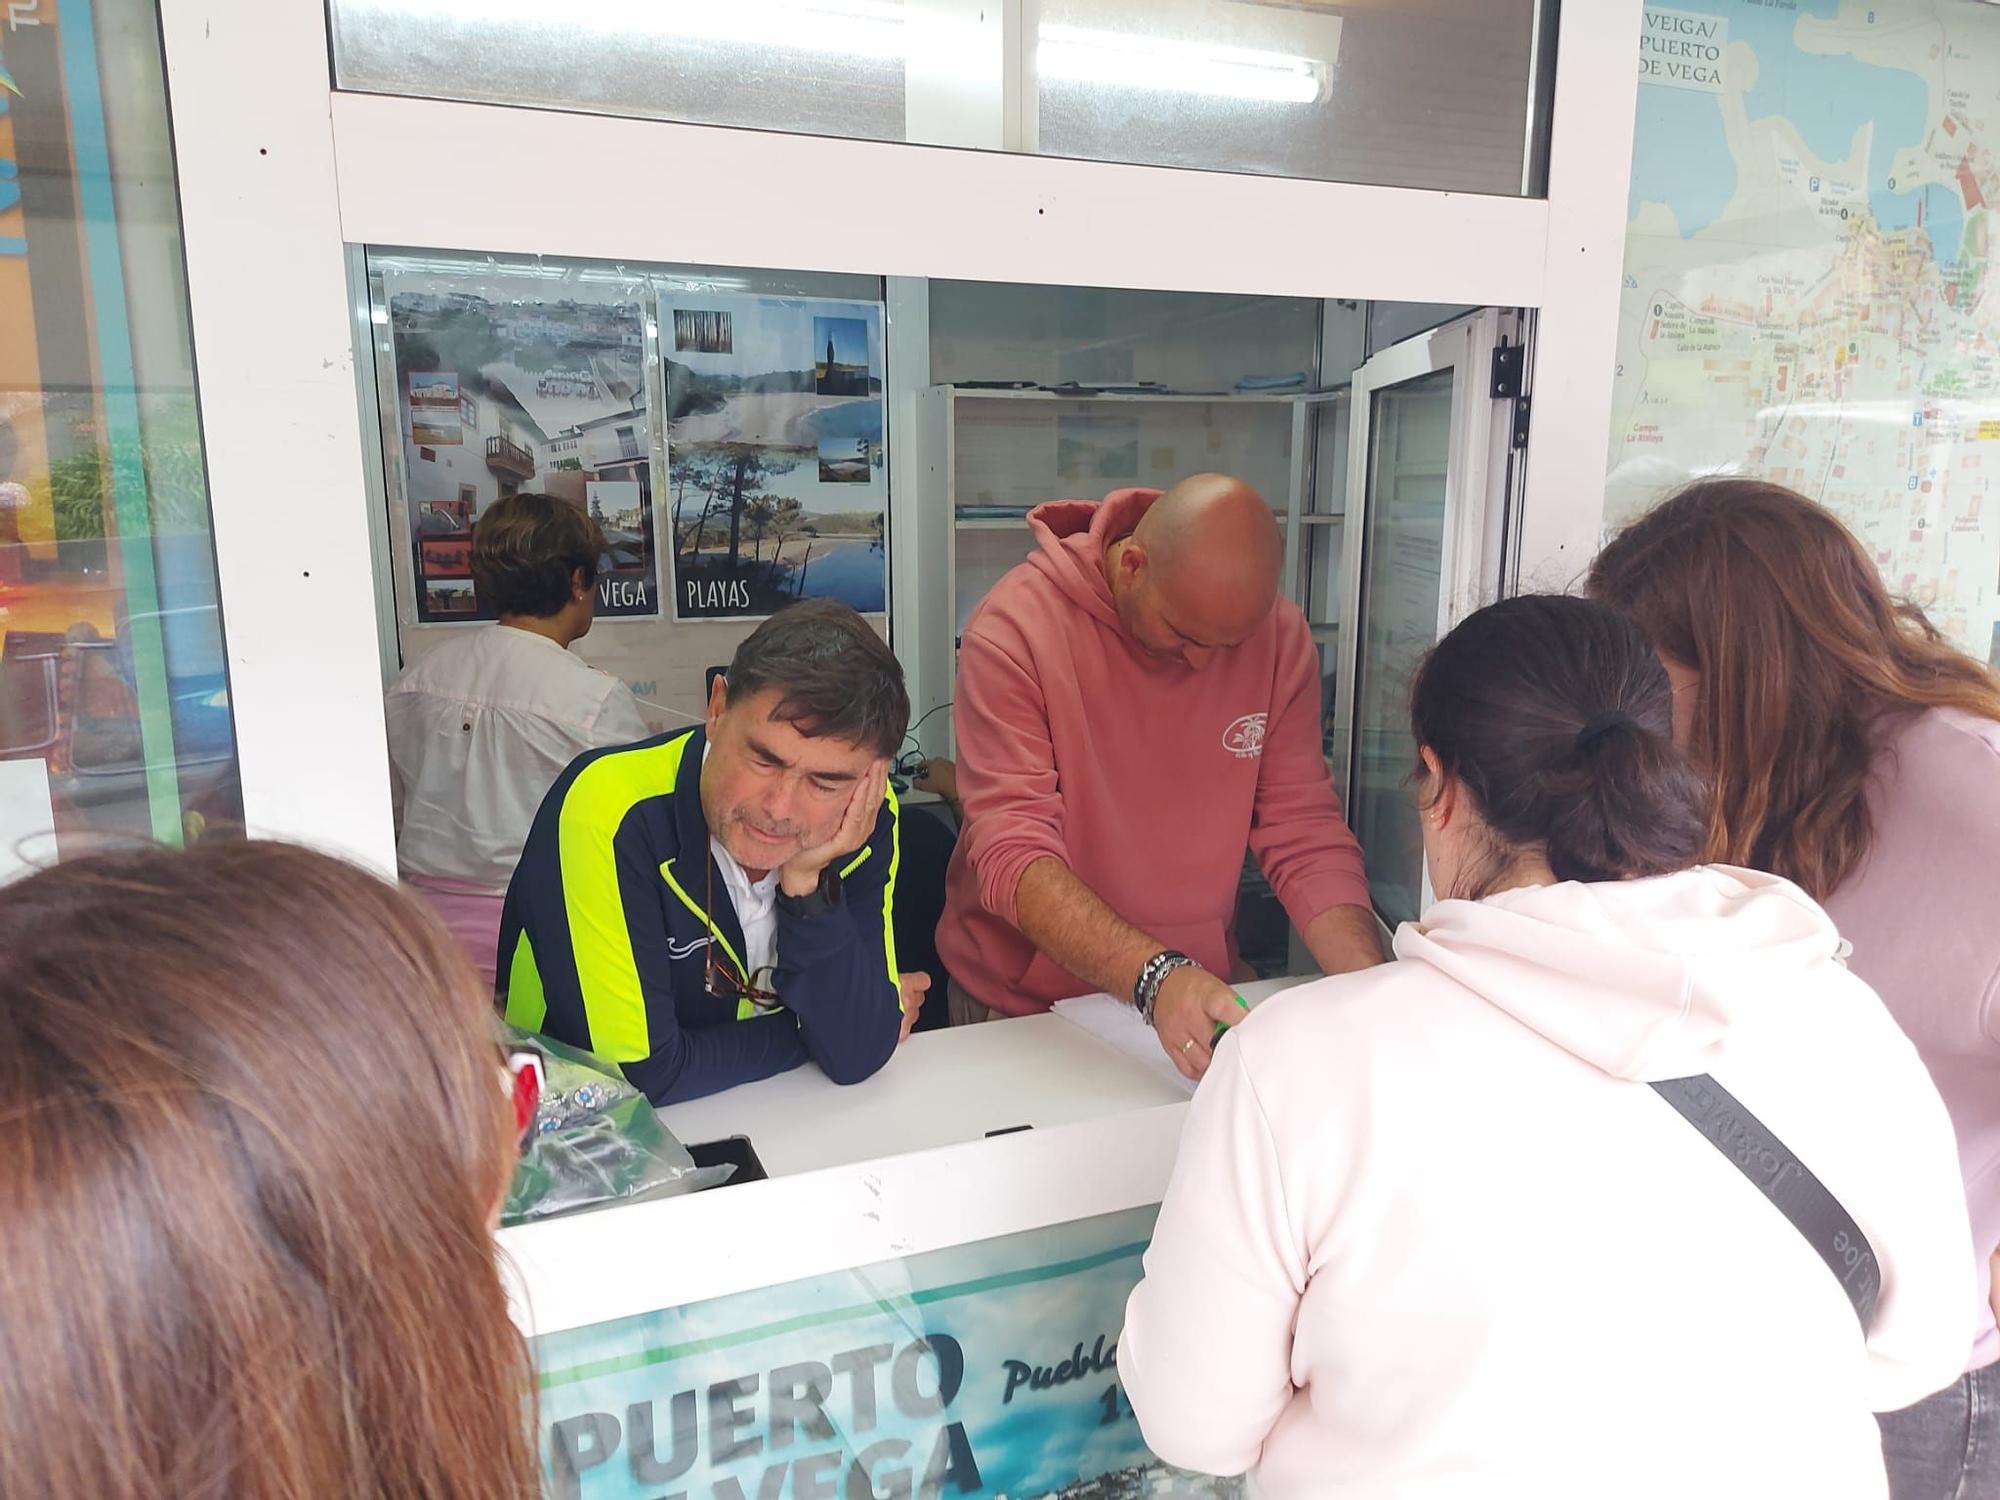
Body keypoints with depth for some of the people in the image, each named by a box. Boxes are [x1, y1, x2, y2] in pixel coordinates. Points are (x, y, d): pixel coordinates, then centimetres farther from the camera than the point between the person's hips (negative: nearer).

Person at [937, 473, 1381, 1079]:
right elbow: (1011, 854, -23)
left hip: (1197, 992, 3)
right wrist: (1156, 977, -36)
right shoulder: (1015, 627, -18)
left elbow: (1306, 835, -3)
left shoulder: (1279, 636, -5)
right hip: (1019, 1004, -2)